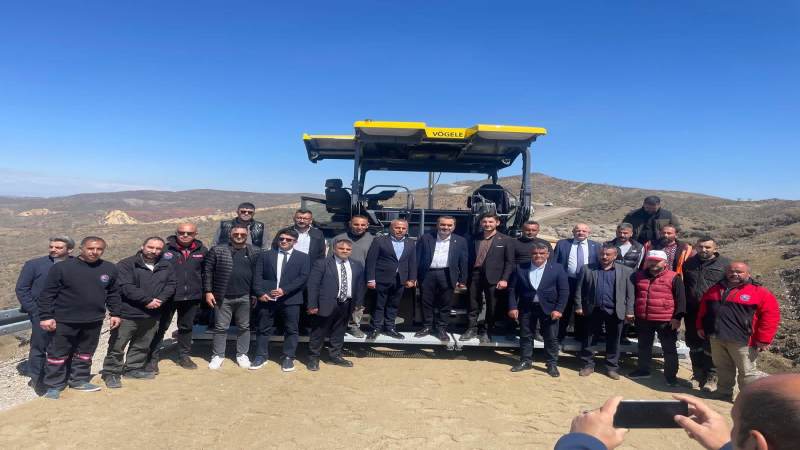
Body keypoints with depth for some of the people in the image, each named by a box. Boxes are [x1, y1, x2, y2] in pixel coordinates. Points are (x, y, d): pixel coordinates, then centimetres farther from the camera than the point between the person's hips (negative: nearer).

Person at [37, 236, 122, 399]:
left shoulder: (110, 269, 2)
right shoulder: (62, 267, -10)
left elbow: (113, 294, 12)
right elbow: (47, 294, -7)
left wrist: (115, 313, 8)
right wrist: (46, 316, -11)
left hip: (94, 321, 4)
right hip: (64, 321, -4)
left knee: (85, 353, 16)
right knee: (58, 354, 7)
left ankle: (79, 380, 32)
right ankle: (54, 385, 21)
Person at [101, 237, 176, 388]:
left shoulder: (167, 267, 8)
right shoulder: (126, 265, -9)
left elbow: (170, 285, 5)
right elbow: (126, 287, -18)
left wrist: (160, 300, -13)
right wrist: (147, 300, -19)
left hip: (152, 316, 5)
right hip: (127, 314, -5)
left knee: (142, 346, 17)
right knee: (117, 346, 2)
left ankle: (133, 369, 33)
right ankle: (111, 373, 16)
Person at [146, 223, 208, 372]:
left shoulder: (202, 250, 1)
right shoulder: (165, 249, -10)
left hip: (192, 297, 4)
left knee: (186, 327, 17)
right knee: (160, 327, 3)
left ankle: (184, 356, 32)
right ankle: (152, 359, 16)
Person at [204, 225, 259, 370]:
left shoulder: (254, 253, 4)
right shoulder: (217, 250, 0)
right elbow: (207, 271, 0)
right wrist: (208, 291, -6)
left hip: (245, 297, 1)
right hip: (223, 297, -1)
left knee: (244, 327, 11)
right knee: (220, 327, 7)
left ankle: (242, 354, 24)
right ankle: (218, 355, 20)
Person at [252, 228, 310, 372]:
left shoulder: (303, 257, 4)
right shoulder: (266, 255, 11)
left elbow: (303, 277, -6)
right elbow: (258, 276, 5)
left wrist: (284, 290, -16)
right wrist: (260, 293, -10)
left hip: (290, 299, -1)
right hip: (266, 298, 2)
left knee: (291, 330, 5)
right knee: (263, 328, 9)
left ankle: (288, 358, 17)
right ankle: (261, 356, 22)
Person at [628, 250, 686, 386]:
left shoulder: (673, 278, -6)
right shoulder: (639, 276, 8)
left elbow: (681, 299, -7)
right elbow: (633, 295, 17)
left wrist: (677, 317, -13)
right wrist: (631, 312, 15)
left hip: (666, 321, -4)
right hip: (643, 319, 4)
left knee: (669, 349, 7)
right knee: (644, 347, 16)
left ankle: (671, 375, 18)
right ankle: (643, 370, 29)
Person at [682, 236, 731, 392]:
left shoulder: (725, 264, -2)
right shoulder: (689, 263, 10)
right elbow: (682, 286, 12)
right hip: (692, 312, 4)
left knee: (711, 346, 3)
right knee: (694, 345, 13)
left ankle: (711, 377, 16)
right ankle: (697, 375, 26)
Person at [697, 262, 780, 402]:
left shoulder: (759, 292, -6)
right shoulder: (715, 289, 11)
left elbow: (771, 315, -10)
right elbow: (703, 309, 21)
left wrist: (763, 339, -14)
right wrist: (700, 326, 16)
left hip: (741, 340, -5)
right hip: (716, 338, 6)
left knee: (747, 372, 2)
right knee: (722, 368, 18)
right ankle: (723, 393, 32)